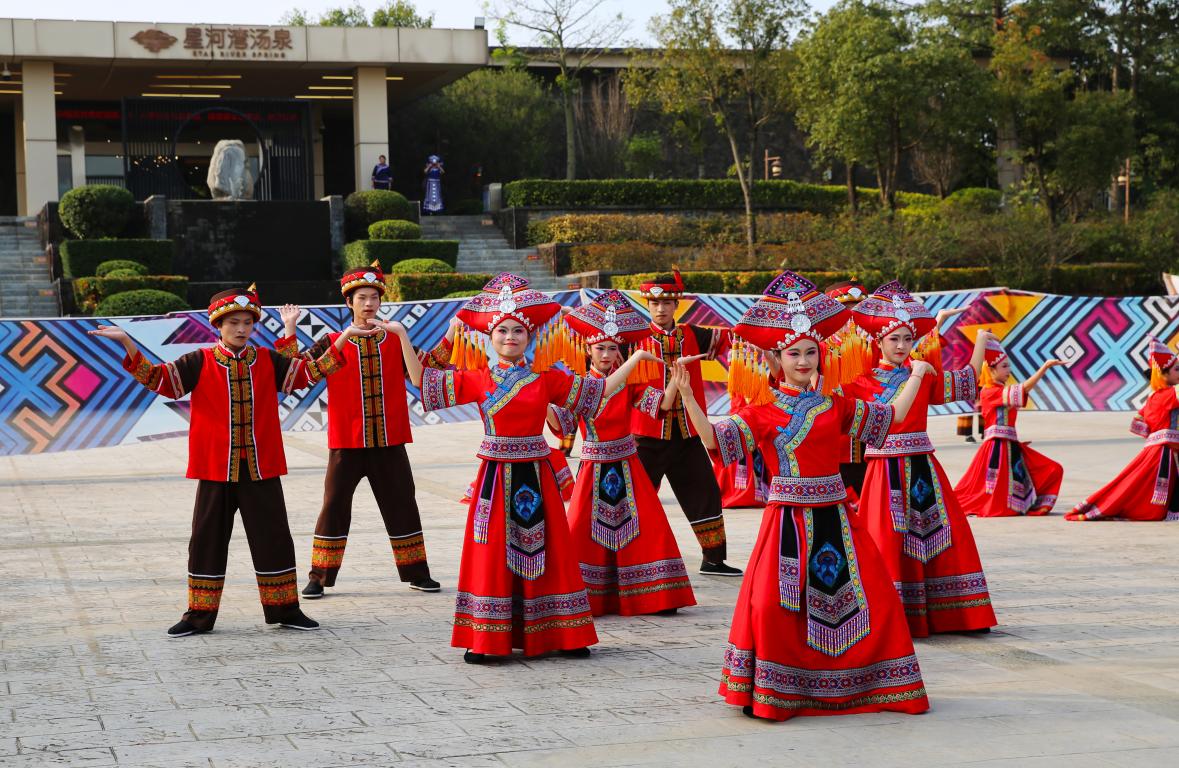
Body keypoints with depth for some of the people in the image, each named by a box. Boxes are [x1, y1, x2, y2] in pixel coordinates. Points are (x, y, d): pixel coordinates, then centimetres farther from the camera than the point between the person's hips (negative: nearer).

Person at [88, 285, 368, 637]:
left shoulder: (267, 361, 6)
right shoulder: (200, 363, 0)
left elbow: (311, 370, 7)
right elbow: (158, 378, -6)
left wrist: (343, 337, -1)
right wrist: (127, 343, -18)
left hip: (261, 469, 1)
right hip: (215, 469, -1)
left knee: (273, 538, 5)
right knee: (207, 540, 4)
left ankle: (285, 609, 16)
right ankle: (199, 615, 13)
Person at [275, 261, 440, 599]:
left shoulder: (395, 339, 5)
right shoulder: (333, 343, 2)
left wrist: (400, 333, -18)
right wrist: (290, 330, -15)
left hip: (389, 443, 1)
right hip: (347, 443, -1)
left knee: (401, 505, 9)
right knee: (334, 506, 0)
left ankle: (417, 573, 21)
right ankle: (319, 577, 9)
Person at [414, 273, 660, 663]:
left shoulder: (547, 379, 4)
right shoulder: (478, 380, 2)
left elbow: (601, 389, 8)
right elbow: (423, 380, 4)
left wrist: (635, 358, 7)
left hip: (536, 476, 1)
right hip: (495, 476, -1)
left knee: (544, 552, 5)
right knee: (493, 555, -1)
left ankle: (561, 635, 13)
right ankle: (483, 639, 5)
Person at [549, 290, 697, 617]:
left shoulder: (628, 385, 3)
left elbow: (663, 403, -6)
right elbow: (562, 424, -12)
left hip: (626, 467, 2)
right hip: (594, 468, -2)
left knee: (646, 527, -1)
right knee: (585, 531, -6)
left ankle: (654, 597, 7)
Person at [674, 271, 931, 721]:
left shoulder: (836, 407, 9)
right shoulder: (763, 413, -1)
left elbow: (893, 415, 17)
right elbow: (714, 439, -11)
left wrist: (915, 376, 23)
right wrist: (686, 395, -20)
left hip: (833, 515, 4)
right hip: (788, 515, -4)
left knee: (873, 598, 3)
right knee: (773, 603, -14)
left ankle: (876, 684, 20)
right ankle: (769, 695, 1)